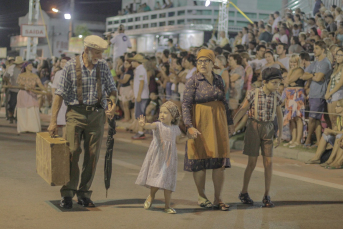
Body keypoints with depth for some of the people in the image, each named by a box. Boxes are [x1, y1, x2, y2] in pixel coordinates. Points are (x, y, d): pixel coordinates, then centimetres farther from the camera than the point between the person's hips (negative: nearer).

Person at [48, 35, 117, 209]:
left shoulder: (103, 66, 5)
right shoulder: (71, 66, -5)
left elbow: (112, 89, 13)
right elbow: (60, 93, -5)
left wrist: (113, 104, -9)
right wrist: (53, 120, -8)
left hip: (96, 114, 3)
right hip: (76, 113, -3)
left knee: (93, 155, 3)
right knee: (72, 152, -10)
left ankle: (84, 194, 13)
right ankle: (67, 193, -2)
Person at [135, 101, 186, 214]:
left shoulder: (175, 128, 7)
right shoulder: (158, 125, -4)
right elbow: (151, 126, -27)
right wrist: (144, 124, -50)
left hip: (169, 158, 2)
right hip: (157, 157, -2)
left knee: (168, 181, 2)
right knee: (156, 178, 0)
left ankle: (167, 206, 12)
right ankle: (151, 196, 30)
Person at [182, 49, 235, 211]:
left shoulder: (218, 80, 11)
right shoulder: (193, 81, -5)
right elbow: (186, 105, -11)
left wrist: (229, 123, 18)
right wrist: (189, 126, -21)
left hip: (218, 123, 5)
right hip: (200, 123, -4)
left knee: (220, 161, 2)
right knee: (200, 160, 1)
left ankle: (218, 199, 9)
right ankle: (201, 196, 16)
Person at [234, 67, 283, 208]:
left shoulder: (276, 96, 1)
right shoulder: (253, 94, -10)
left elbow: (279, 115, 11)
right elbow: (242, 110, -6)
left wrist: (280, 135, 12)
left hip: (268, 129, 3)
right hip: (254, 128, -3)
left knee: (268, 163, -2)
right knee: (252, 163, 0)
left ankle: (266, 196, 5)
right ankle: (244, 193, 16)